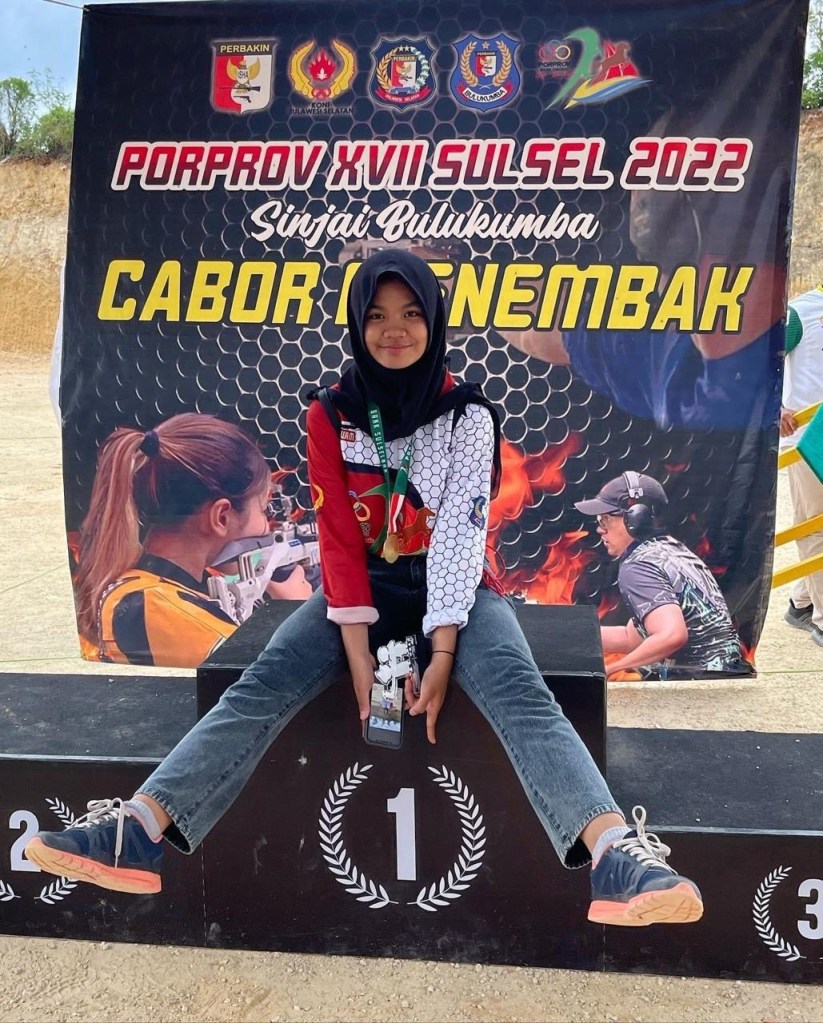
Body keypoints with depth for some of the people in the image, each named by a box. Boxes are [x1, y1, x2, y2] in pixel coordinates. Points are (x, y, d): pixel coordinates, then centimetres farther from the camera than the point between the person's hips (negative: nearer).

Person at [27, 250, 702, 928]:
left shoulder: (467, 414, -5)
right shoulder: (332, 416, 0)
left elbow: (460, 534, -14)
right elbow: (338, 538, -7)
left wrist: (443, 652, -22)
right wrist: (358, 656, -16)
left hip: (454, 585, -2)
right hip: (365, 585, 2)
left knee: (518, 692, -30)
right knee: (265, 686, -21)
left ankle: (618, 855, -45)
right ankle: (138, 831, -29)